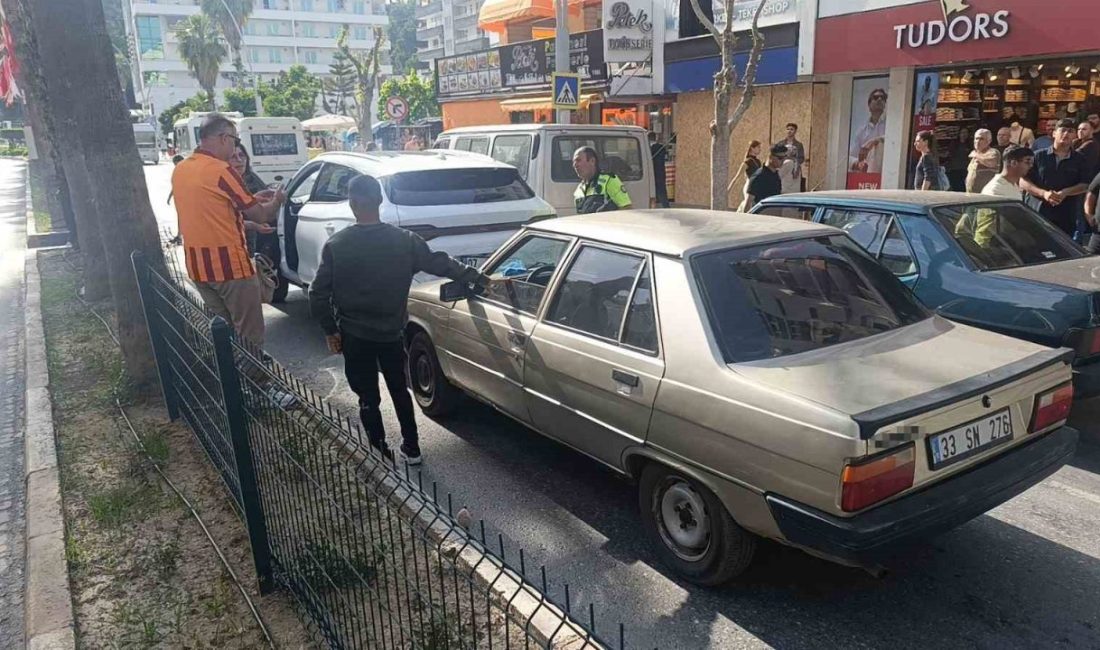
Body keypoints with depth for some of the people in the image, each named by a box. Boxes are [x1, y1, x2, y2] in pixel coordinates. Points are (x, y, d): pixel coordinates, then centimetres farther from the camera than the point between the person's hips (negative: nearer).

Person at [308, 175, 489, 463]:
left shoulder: (336, 245, -11)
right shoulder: (403, 240, -8)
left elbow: (318, 294, -9)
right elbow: (440, 263, 0)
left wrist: (330, 330, 3)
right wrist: (477, 277, 12)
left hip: (354, 335, -2)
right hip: (392, 332, 2)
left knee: (368, 397, 11)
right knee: (399, 390, 19)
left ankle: (380, 454, 18)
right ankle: (411, 448, 27)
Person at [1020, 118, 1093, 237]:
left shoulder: (1080, 160, 10)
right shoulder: (1038, 156, 6)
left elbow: (1085, 185, 6)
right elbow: (1023, 182, 2)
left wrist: (1065, 192, -14)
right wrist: (1043, 193, -14)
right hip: (1038, 214, -1)